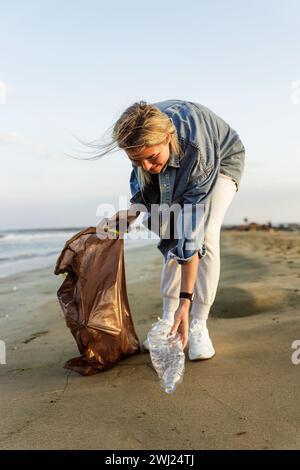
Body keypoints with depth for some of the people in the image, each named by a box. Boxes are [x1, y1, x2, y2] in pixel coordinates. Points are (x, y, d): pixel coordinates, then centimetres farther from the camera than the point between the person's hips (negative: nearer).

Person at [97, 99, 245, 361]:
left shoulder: (196, 150, -45)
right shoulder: (143, 136, -31)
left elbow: (193, 233, -43)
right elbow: (142, 178, -5)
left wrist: (185, 301, -42)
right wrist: (133, 210, -21)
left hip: (222, 160, -5)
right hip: (176, 173, 5)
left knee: (206, 235, -23)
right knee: (172, 235, -8)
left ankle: (198, 326, -14)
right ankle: (168, 320, 1)